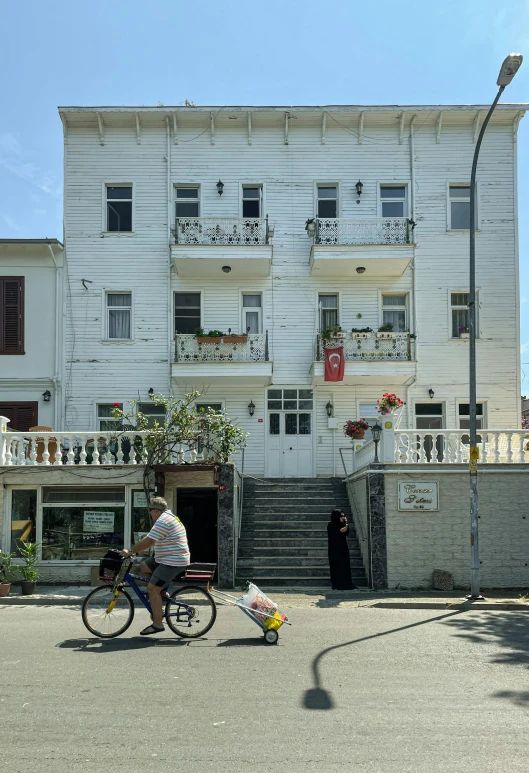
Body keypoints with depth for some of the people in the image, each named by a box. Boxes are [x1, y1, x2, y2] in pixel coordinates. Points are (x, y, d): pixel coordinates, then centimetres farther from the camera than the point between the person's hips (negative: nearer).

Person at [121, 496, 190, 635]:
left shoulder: (163, 521, -18)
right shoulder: (169, 517, 16)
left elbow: (148, 541, -22)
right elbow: (150, 539, 22)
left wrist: (130, 552, -14)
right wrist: (136, 549, 17)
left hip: (173, 562, -11)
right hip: (166, 559, 11)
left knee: (152, 588, -11)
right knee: (143, 567, 15)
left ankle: (157, 624, -8)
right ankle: (161, 593, 17)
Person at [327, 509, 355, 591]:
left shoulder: (341, 524, 12)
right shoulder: (331, 525, -6)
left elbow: (347, 533, 5)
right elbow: (331, 535, -14)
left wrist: (345, 524, -4)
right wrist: (340, 531, -21)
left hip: (343, 547, 7)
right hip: (335, 548, -6)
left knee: (345, 566, 3)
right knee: (336, 566, -6)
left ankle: (345, 583, 6)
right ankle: (336, 584, -3)